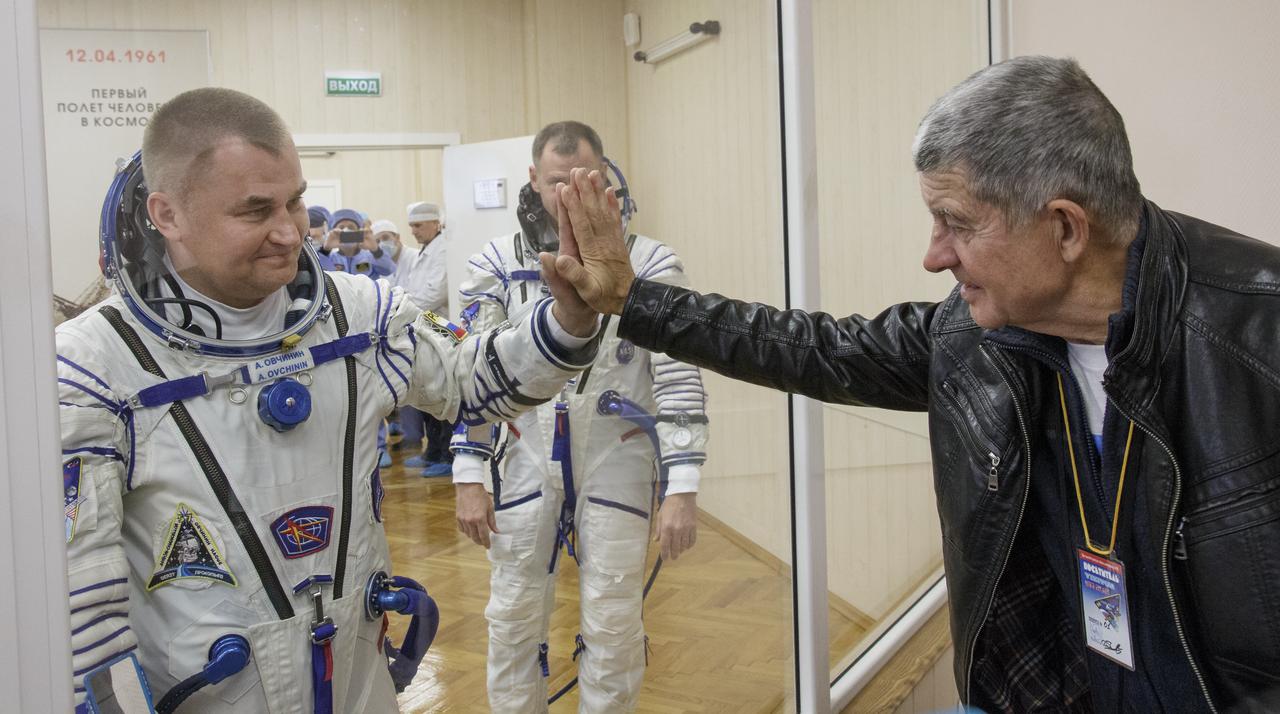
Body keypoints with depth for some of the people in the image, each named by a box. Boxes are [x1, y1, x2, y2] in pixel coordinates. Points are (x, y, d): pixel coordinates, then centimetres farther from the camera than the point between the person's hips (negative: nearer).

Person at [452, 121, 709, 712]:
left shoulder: (649, 262, -8)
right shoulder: (497, 263, -2)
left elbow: (679, 376, -8)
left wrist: (681, 489, -13)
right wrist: (469, 480, -2)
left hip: (616, 466, -1)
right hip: (525, 464, 2)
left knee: (613, 628, 6)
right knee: (514, 620, 11)